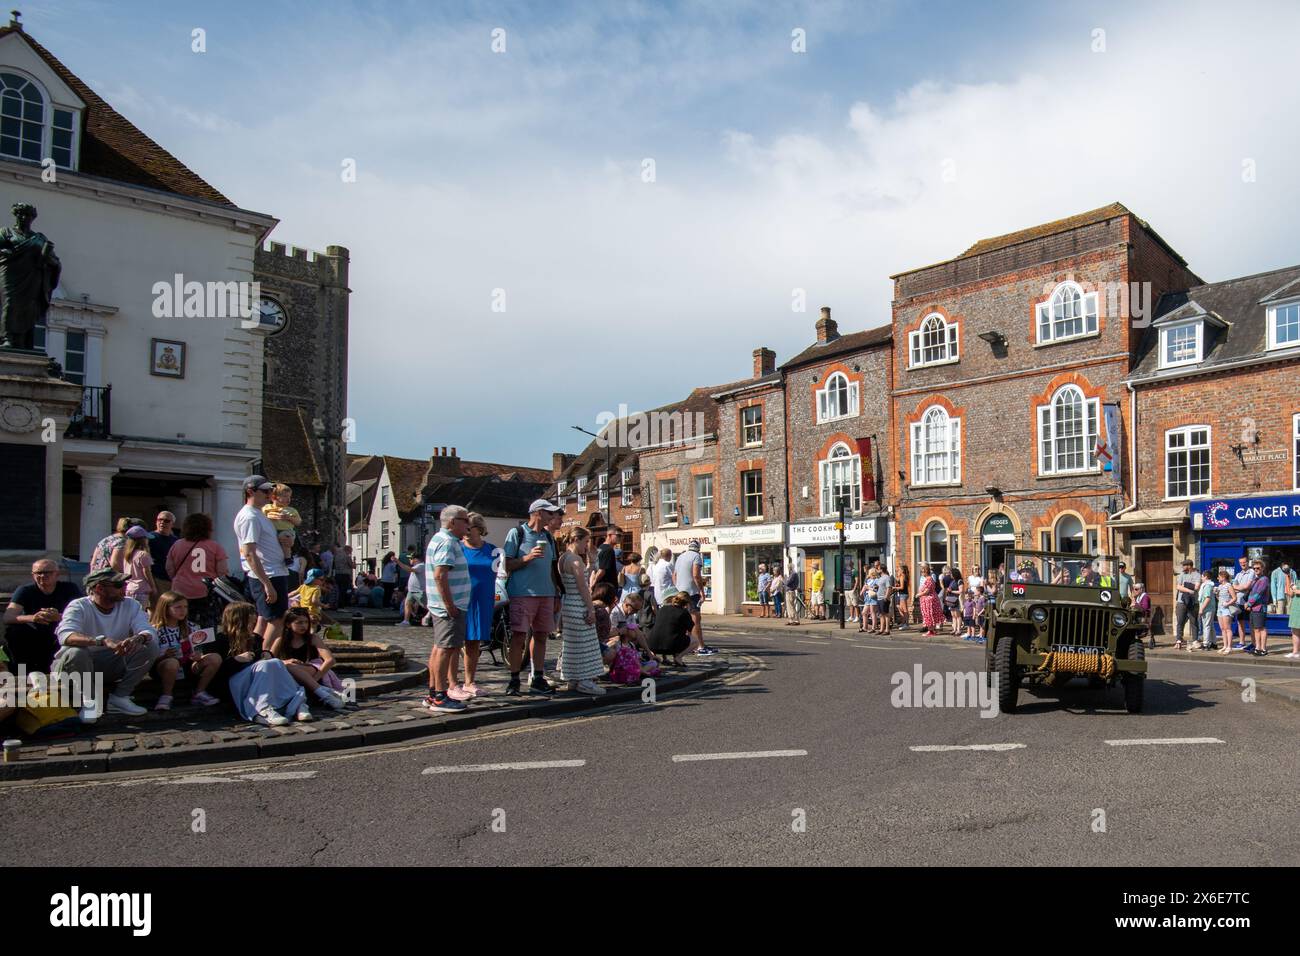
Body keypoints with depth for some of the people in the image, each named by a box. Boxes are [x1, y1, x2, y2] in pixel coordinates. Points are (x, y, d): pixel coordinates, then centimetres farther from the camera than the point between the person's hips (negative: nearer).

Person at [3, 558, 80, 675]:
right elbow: (7, 617, -22)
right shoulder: (25, 591, -6)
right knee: (12, 630, -26)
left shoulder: (69, 589, -8)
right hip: (34, 638, 1)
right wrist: (32, 618, -43)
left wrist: (60, 617, -44)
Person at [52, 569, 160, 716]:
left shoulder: (130, 606, -3)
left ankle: (120, 697, -9)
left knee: (151, 647, -17)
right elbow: (65, 635, -36)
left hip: (113, 664, 4)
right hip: (81, 665, -4)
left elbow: (150, 632, -15)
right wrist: (104, 641, -51)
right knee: (75, 653, -37)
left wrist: (138, 638, -41)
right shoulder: (78, 607, -16)